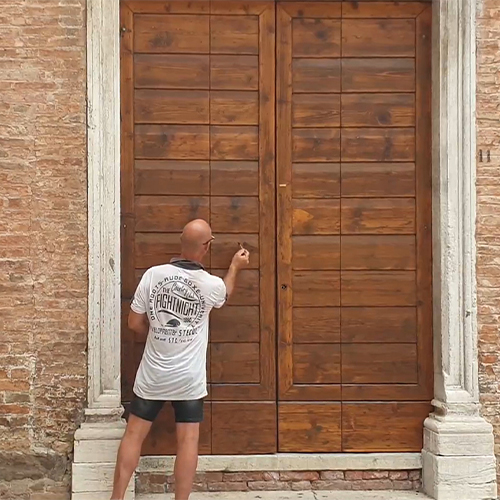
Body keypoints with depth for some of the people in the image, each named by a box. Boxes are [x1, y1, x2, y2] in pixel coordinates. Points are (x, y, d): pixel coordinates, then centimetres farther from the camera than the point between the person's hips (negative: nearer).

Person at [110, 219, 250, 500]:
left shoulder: (153, 275, -9)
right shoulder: (211, 284, -11)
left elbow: (135, 323, -2)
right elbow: (224, 297, 16)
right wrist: (235, 267, 30)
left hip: (152, 375, 2)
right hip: (189, 378, -1)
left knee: (134, 434, 11)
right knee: (188, 440, 8)